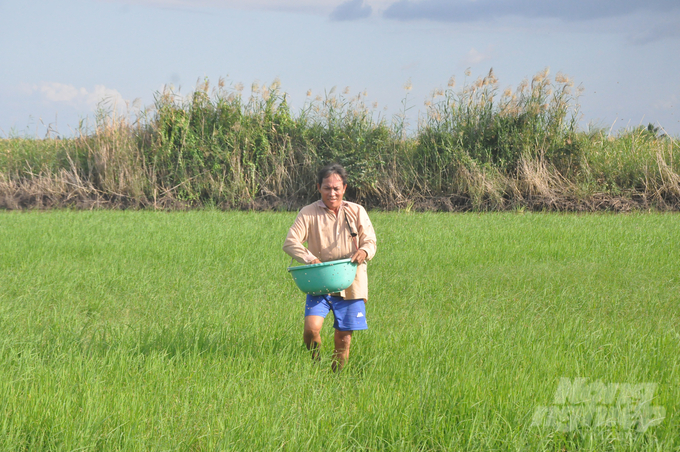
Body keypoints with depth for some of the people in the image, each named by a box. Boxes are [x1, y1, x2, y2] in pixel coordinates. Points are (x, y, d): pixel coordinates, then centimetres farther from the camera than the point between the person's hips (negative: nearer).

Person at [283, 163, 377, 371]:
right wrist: (309, 258, -26)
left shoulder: (357, 212, 7)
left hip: (350, 284, 2)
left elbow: (370, 242, 6)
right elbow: (290, 242, -6)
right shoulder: (308, 213, 1)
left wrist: (364, 251, -20)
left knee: (343, 339, 2)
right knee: (311, 328, -20)